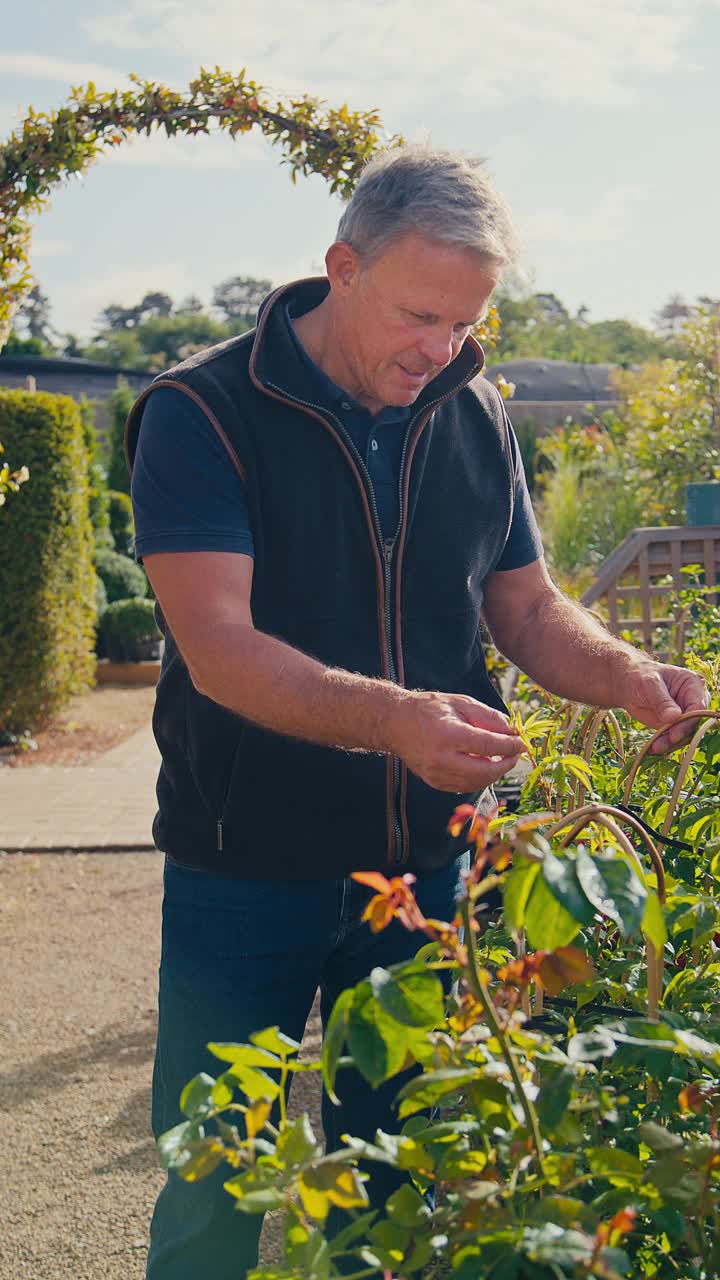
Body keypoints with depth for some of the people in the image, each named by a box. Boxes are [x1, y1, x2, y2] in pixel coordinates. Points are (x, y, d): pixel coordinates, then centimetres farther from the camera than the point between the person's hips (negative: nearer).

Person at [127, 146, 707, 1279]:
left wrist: (629, 677, -12)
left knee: (400, 1184, 16)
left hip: (423, 868, 4)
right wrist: (392, 719, -38)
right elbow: (218, 648, -23)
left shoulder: (475, 420, 4)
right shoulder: (202, 412, -12)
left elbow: (528, 609, 10)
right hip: (247, 876, -4)